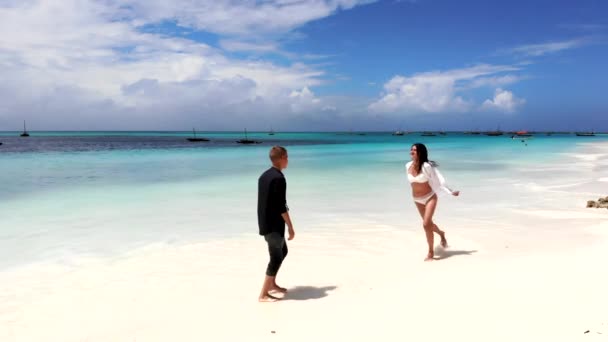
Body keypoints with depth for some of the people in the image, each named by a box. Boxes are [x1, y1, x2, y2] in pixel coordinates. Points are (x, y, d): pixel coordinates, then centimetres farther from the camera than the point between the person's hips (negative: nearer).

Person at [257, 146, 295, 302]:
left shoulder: (264, 176, 10)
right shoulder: (278, 178, -19)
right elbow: (281, 206, -21)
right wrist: (290, 227, -15)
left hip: (265, 222, 10)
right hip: (274, 224, -10)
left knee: (282, 251, 23)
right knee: (276, 257, -2)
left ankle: (272, 284, 31)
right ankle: (263, 294, 3)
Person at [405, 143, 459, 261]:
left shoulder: (426, 166, -21)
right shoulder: (408, 166, -7)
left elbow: (438, 180, -17)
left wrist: (450, 192, -21)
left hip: (430, 198, -5)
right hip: (417, 200, 5)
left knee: (426, 224, -17)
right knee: (428, 224, 20)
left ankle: (431, 252, 1)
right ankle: (441, 234, 54)